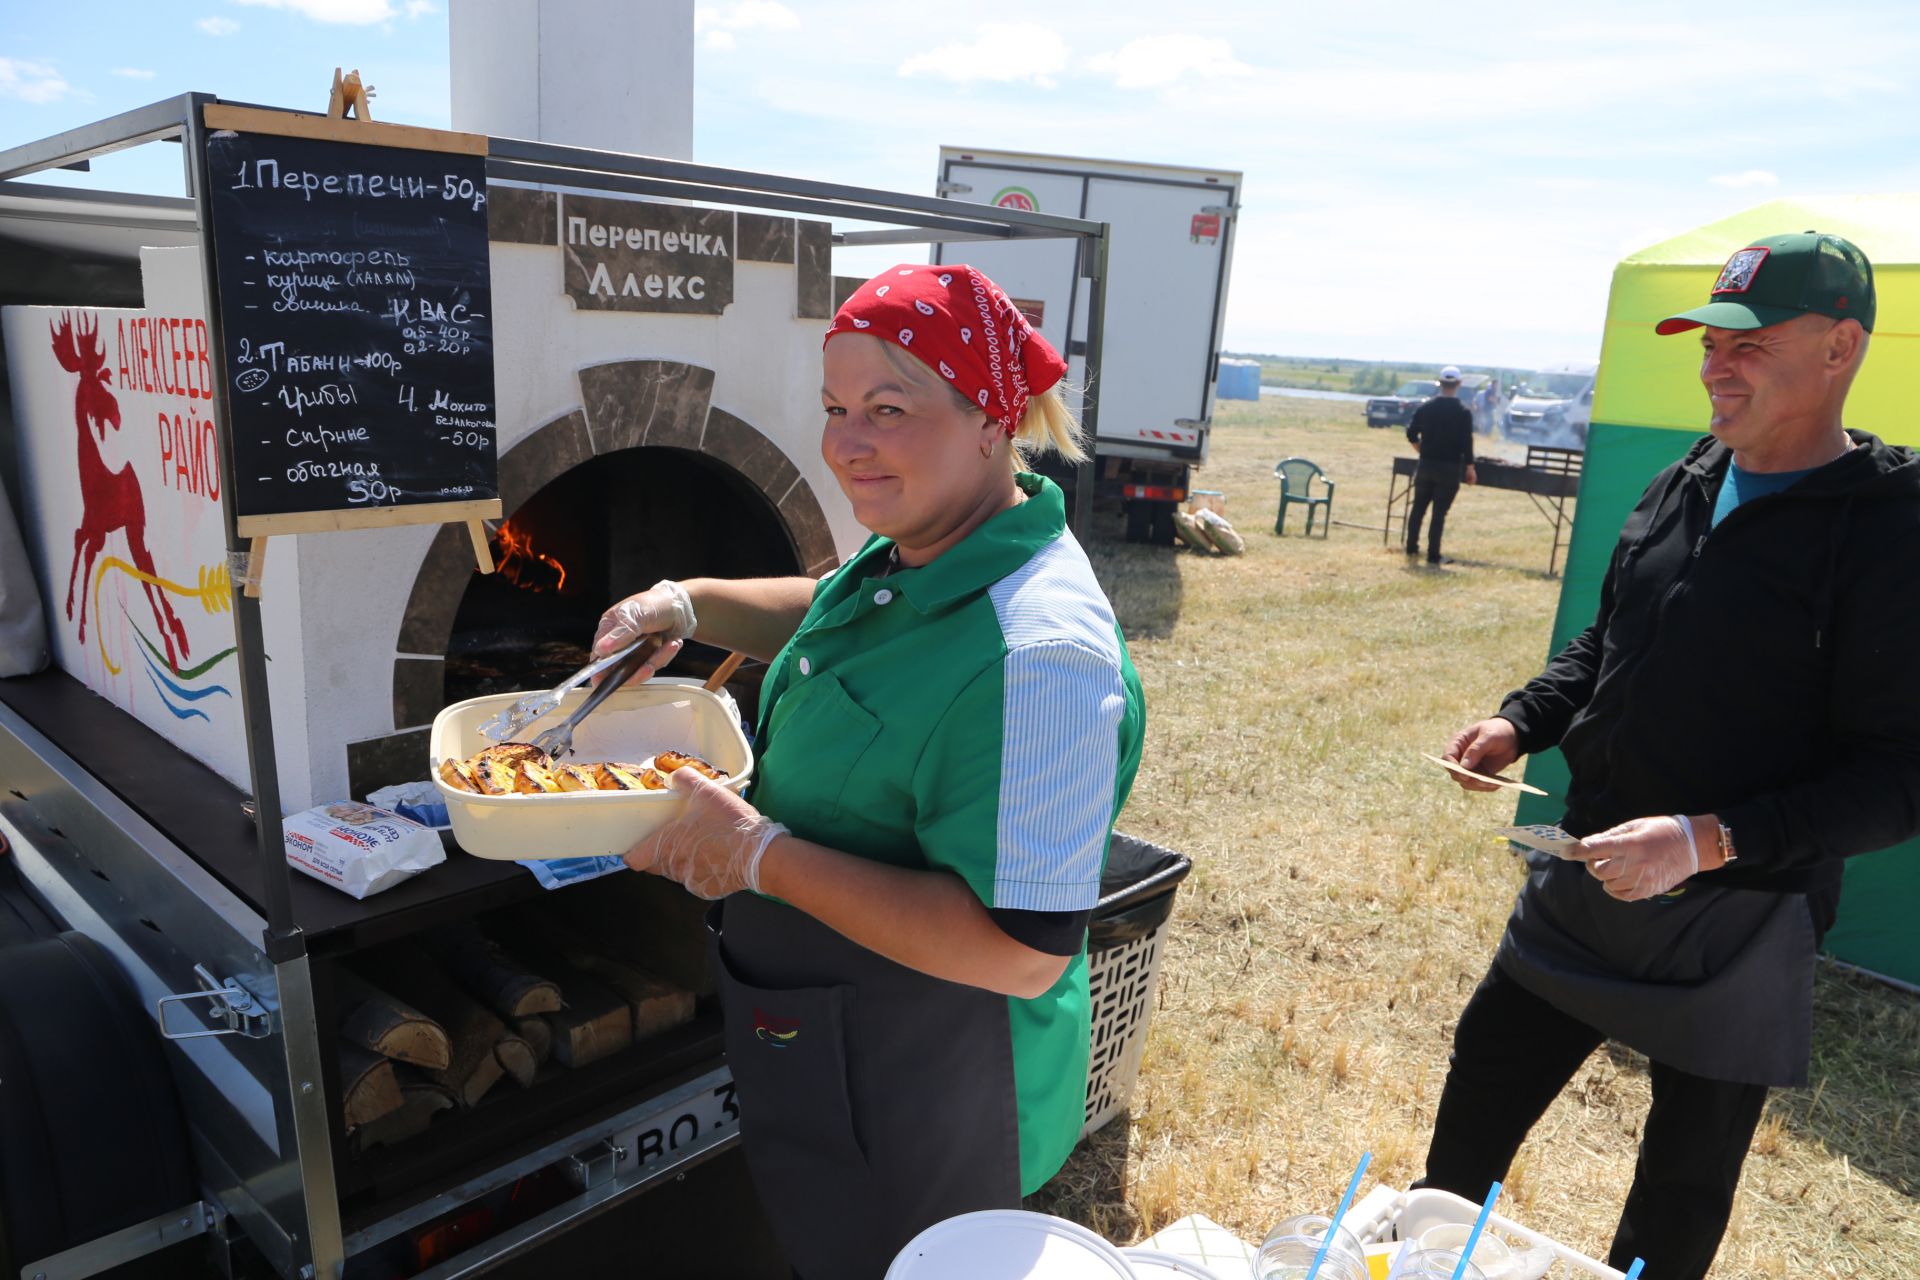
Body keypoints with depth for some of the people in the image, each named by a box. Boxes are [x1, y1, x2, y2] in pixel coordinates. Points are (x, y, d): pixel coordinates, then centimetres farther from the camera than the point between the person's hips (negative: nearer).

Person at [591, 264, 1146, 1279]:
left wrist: (762, 855, -30)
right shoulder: (912, 556, -3)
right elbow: (831, 615, 19)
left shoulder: (1036, 651, -33)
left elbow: (1024, 951, -35)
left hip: (923, 1110, -8)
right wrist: (690, 605, 1)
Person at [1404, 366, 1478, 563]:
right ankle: (1433, 555, 0)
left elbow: (1411, 434, 3)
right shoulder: (1463, 412, -8)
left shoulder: (1425, 407, 1)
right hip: (1450, 468, -3)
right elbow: (1467, 443, -10)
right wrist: (1470, 468, -2)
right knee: (1439, 512, -1)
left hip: (1426, 465, 3)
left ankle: (1411, 547, 22)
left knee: (1419, 507, 15)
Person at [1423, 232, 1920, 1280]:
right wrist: (1521, 721, -1)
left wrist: (1711, 838, -28)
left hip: (1735, 916, -6)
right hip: (1585, 877, 7)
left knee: (1685, 1184, 15)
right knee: (1479, 1094, 19)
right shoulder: (1681, 487, 3)